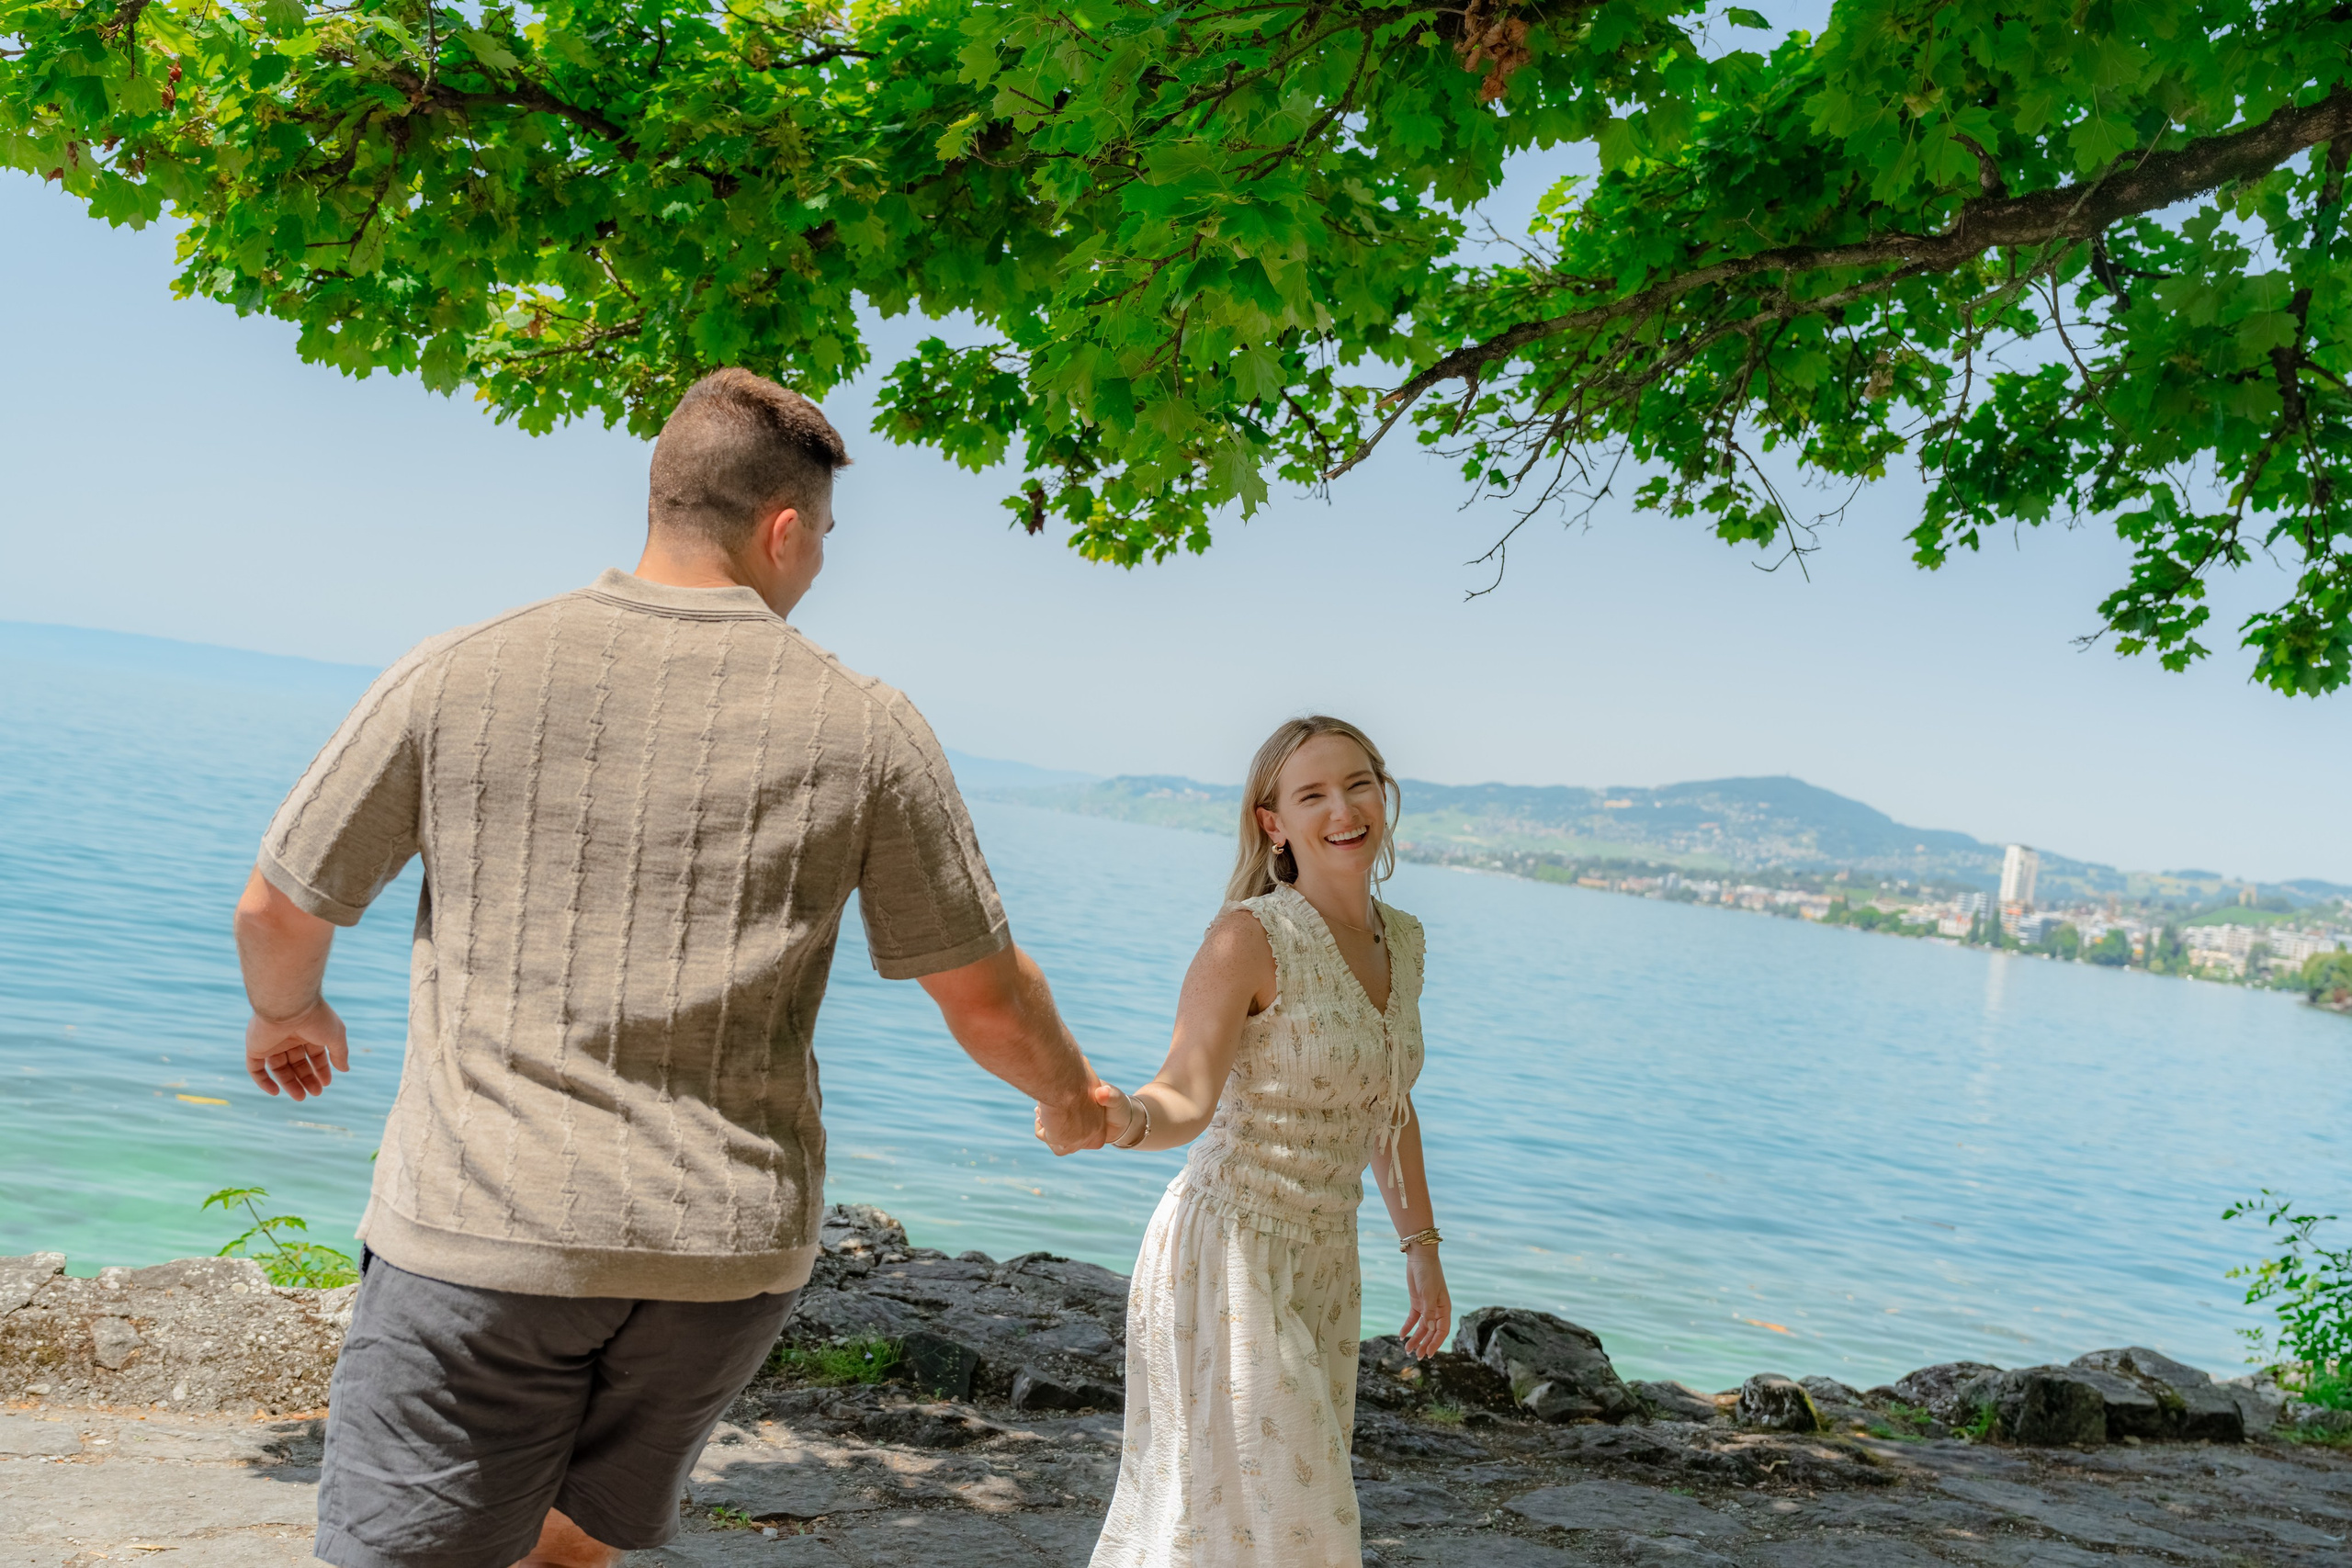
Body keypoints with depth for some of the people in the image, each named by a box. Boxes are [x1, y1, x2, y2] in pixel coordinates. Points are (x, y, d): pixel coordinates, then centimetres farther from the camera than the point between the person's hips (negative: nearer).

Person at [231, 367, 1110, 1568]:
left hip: (482, 1226, -2)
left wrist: (286, 1011, 31)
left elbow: (278, 909, 9)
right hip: (729, 1247, 2)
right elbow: (984, 998, 5)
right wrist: (1073, 1099, 25)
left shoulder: (460, 672, -1)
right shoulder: (864, 726, -1)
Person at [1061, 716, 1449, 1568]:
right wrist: (1122, 1119, -48)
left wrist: (1421, 1249, 20)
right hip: (1228, 1253, -7)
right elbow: (1185, 1100, -25)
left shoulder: (1401, 939, 6)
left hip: (1322, 1266, 8)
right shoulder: (1252, 935, -16)